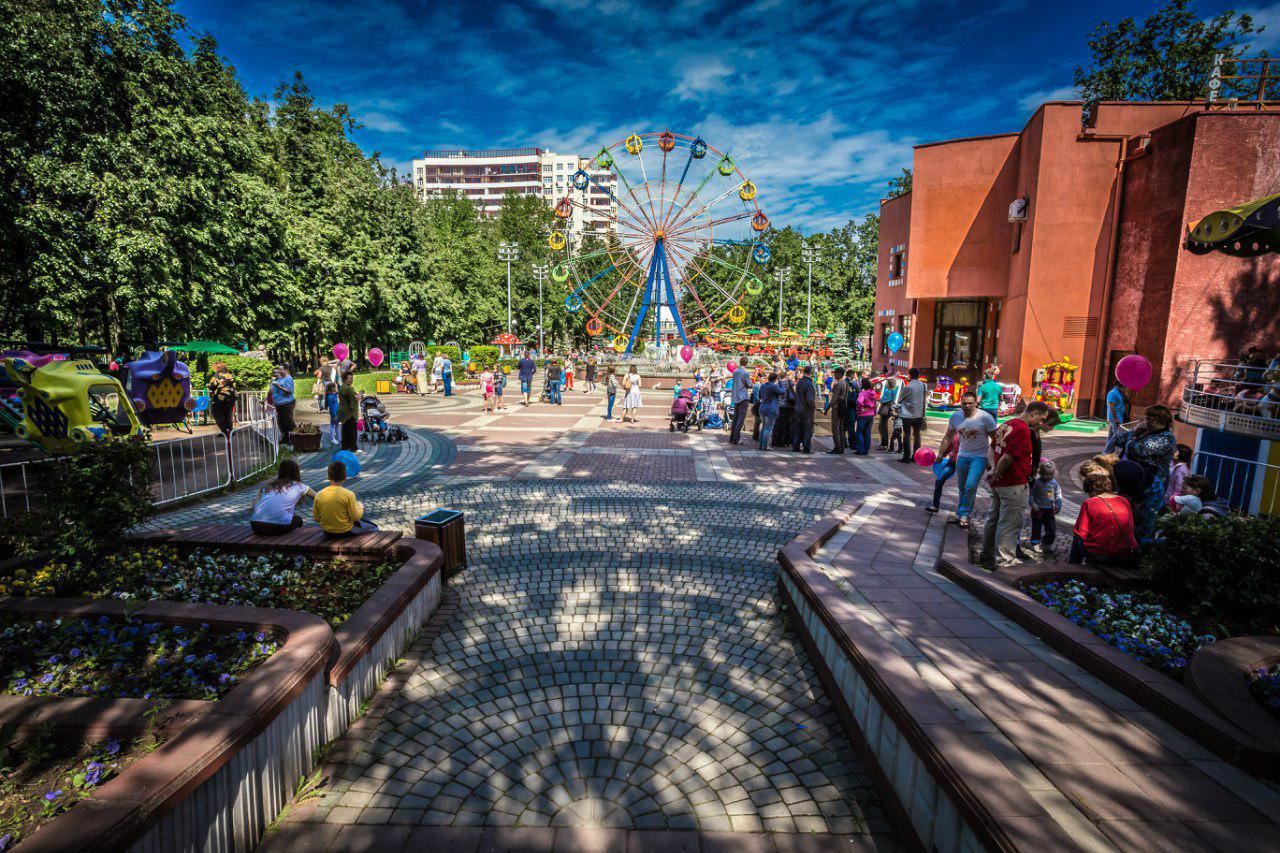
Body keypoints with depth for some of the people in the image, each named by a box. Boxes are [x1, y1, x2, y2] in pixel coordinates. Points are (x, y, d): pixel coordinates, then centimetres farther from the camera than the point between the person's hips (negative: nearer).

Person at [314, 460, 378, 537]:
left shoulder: (319, 495, -11)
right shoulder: (348, 494, -21)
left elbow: (317, 519, -2)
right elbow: (356, 517, -15)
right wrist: (360, 507, 4)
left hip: (327, 532, 5)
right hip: (345, 531, -5)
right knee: (373, 527, 17)